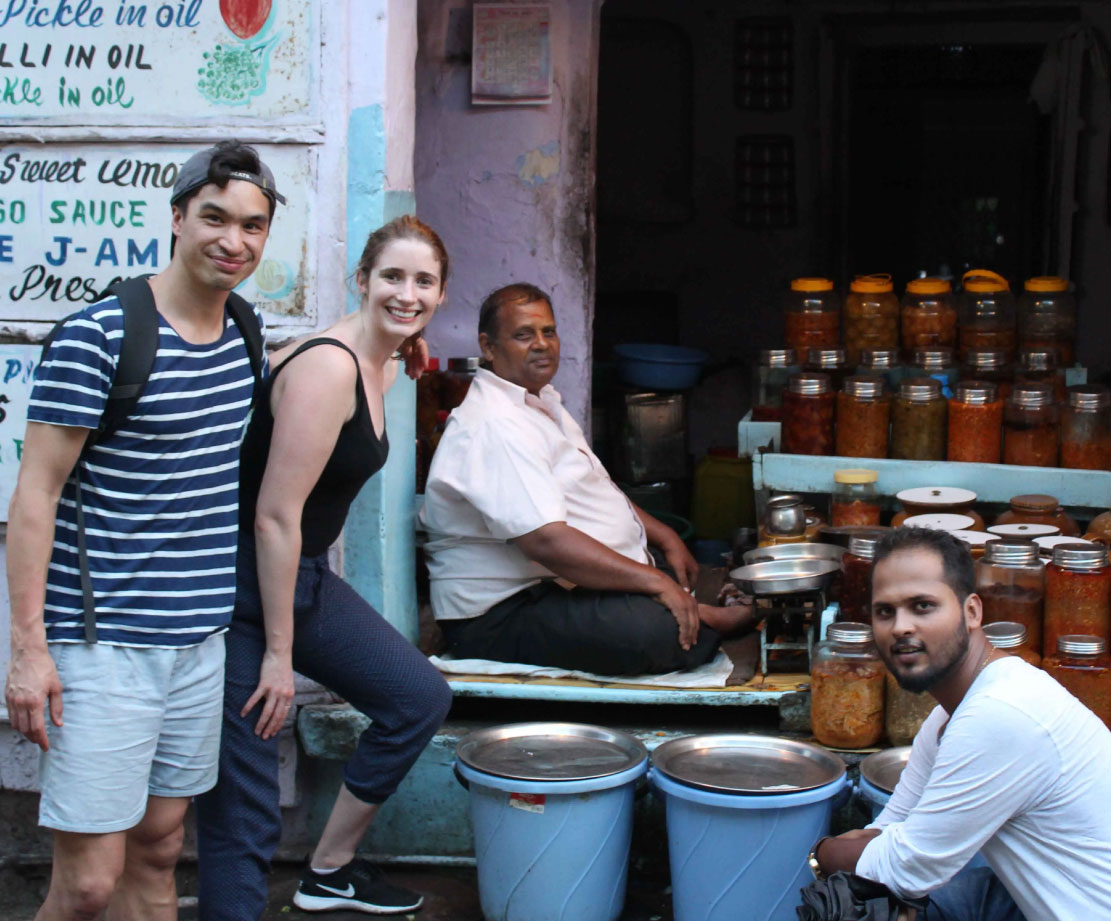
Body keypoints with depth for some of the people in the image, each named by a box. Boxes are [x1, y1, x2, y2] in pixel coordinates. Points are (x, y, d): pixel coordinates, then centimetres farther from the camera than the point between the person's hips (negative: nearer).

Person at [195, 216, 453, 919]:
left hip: (304, 574, 10)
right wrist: (278, 653, -18)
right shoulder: (328, 367, -21)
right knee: (244, 810, -6)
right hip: (244, 587, -10)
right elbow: (273, 517, -22)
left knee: (420, 699, 15)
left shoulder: (383, 368, 8)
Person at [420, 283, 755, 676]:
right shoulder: (495, 427, -20)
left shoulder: (541, 401, 17)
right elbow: (546, 541, -29)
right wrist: (653, 581, -25)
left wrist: (665, 538, 14)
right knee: (652, 629, -31)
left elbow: (596, 490, 27)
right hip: (504, 614, -12)